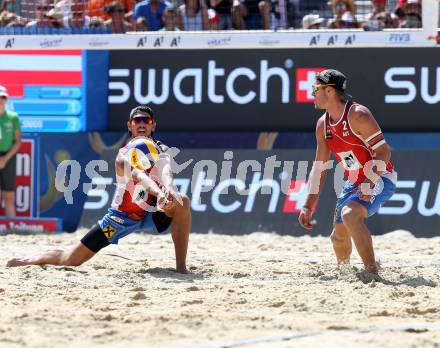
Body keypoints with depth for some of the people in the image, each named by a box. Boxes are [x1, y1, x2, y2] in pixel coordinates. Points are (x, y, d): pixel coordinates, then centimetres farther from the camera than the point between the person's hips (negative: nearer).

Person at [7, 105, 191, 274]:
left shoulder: (161, 150, -8)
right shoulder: (124, 156, -19)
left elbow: (165, 169, -33)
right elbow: (139, 176, -41)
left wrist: (169, 189, -56)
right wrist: (158, 193, -62)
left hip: (150, 213, 3)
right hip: (121, 217, -3)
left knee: (182, 202, -28)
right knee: (70, 260, -4)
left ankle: (181, 266, -22)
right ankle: (26, 261, 26)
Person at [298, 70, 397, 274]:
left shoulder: (357, 115, -21)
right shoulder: (323, 124, 4)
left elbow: (383, 153, -22)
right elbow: (319, 168, 10)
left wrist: (368, 185, -31)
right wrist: (308, 206, 5)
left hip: (379, 179, -8)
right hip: (354, 182, 8)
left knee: (350, 214, -32)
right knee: (339, 236, 12)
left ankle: (372, 271, -27)